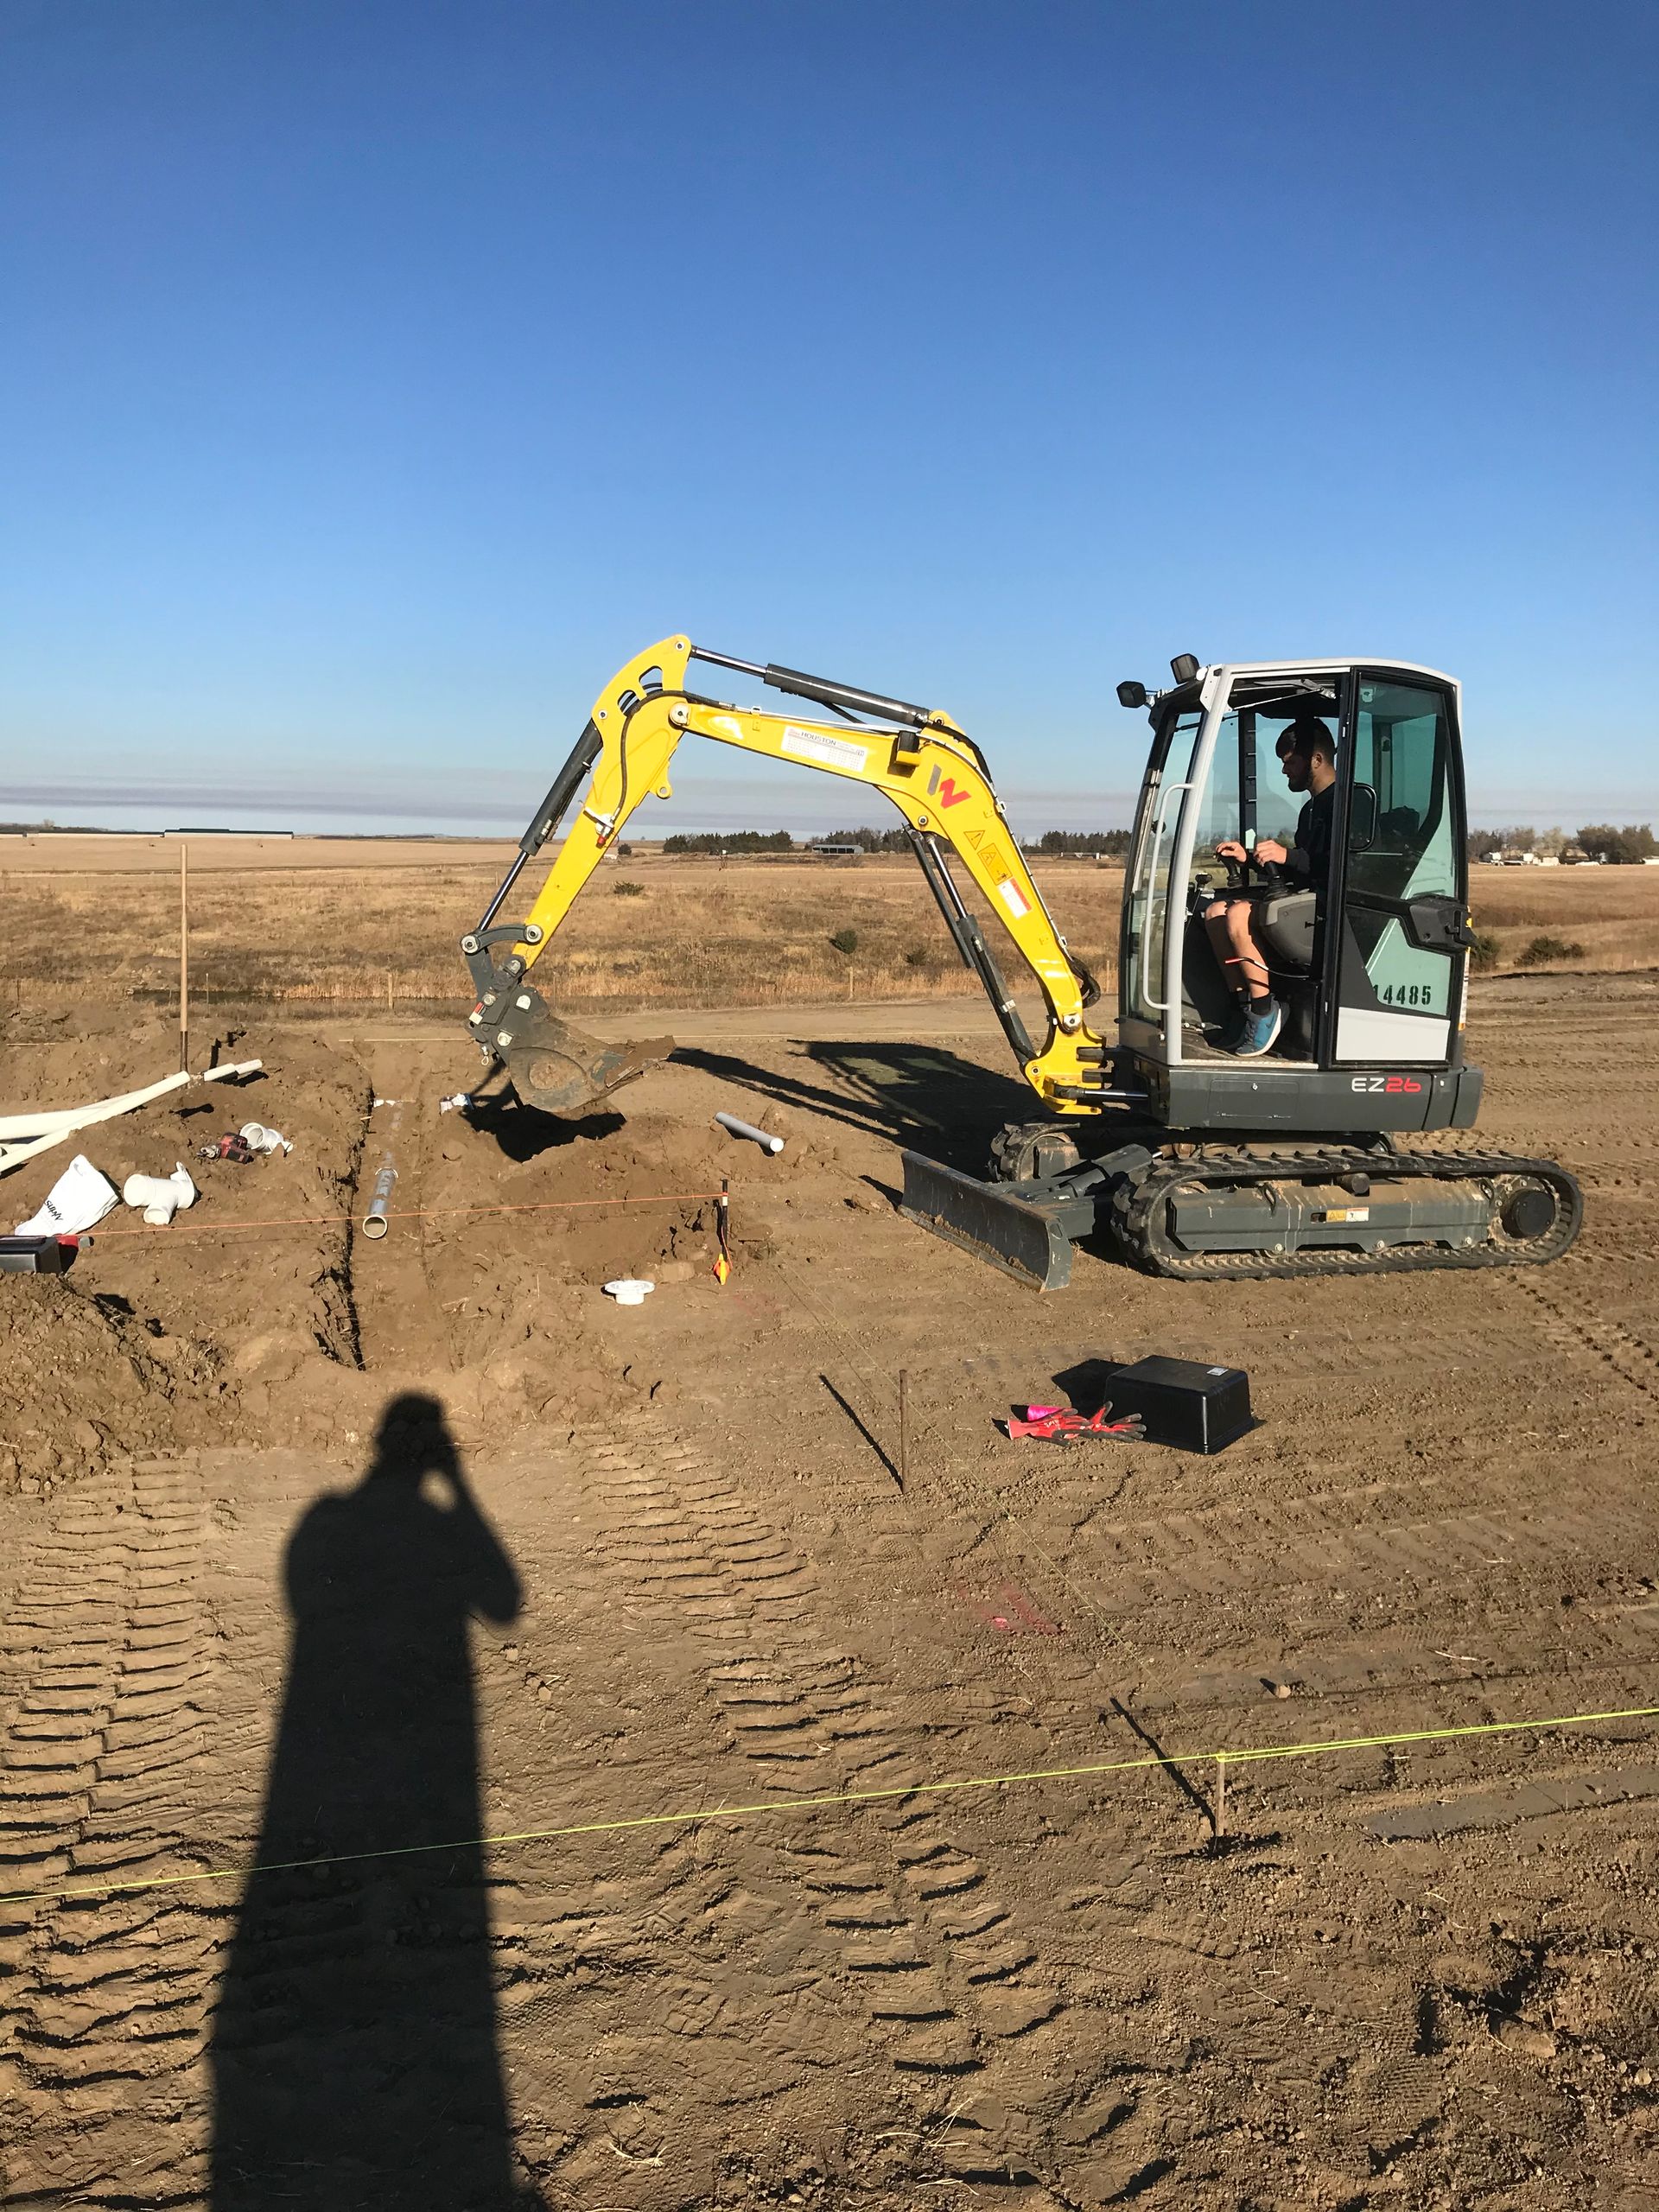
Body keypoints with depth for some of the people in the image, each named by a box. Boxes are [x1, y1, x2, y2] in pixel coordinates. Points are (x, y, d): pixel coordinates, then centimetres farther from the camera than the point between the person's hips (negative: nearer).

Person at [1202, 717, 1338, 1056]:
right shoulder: (1311, 808, 24)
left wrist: (1287, 855, -26)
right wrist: (1248, 857, 18)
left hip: (1328, 903, -11)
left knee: (1239, 915, -29)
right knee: (1215, 912, 0)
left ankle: (1265, 1012, -18)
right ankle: (1243, 1004, -2)